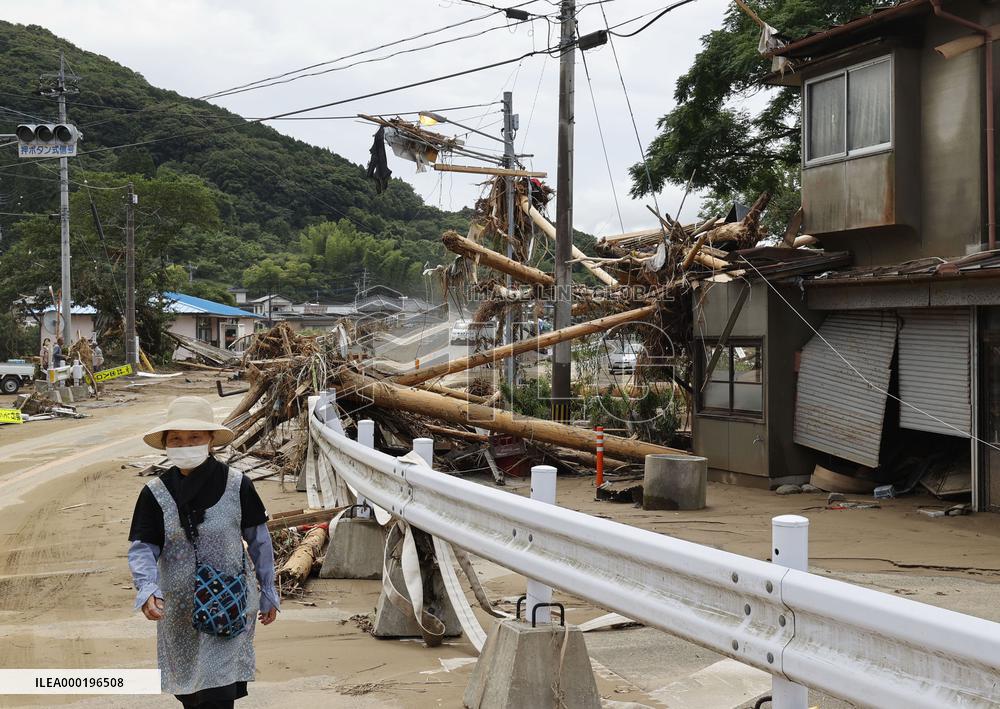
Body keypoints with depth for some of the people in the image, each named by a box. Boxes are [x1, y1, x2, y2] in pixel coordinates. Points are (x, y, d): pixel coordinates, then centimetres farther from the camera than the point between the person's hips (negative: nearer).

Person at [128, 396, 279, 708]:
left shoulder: (237, 486, -9)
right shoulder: (155, 493, -6)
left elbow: (258, 540, 2)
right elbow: (142, 549, -8)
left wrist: (268, 592, 9)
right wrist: (147, 590, -28)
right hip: (179, 610, 3)